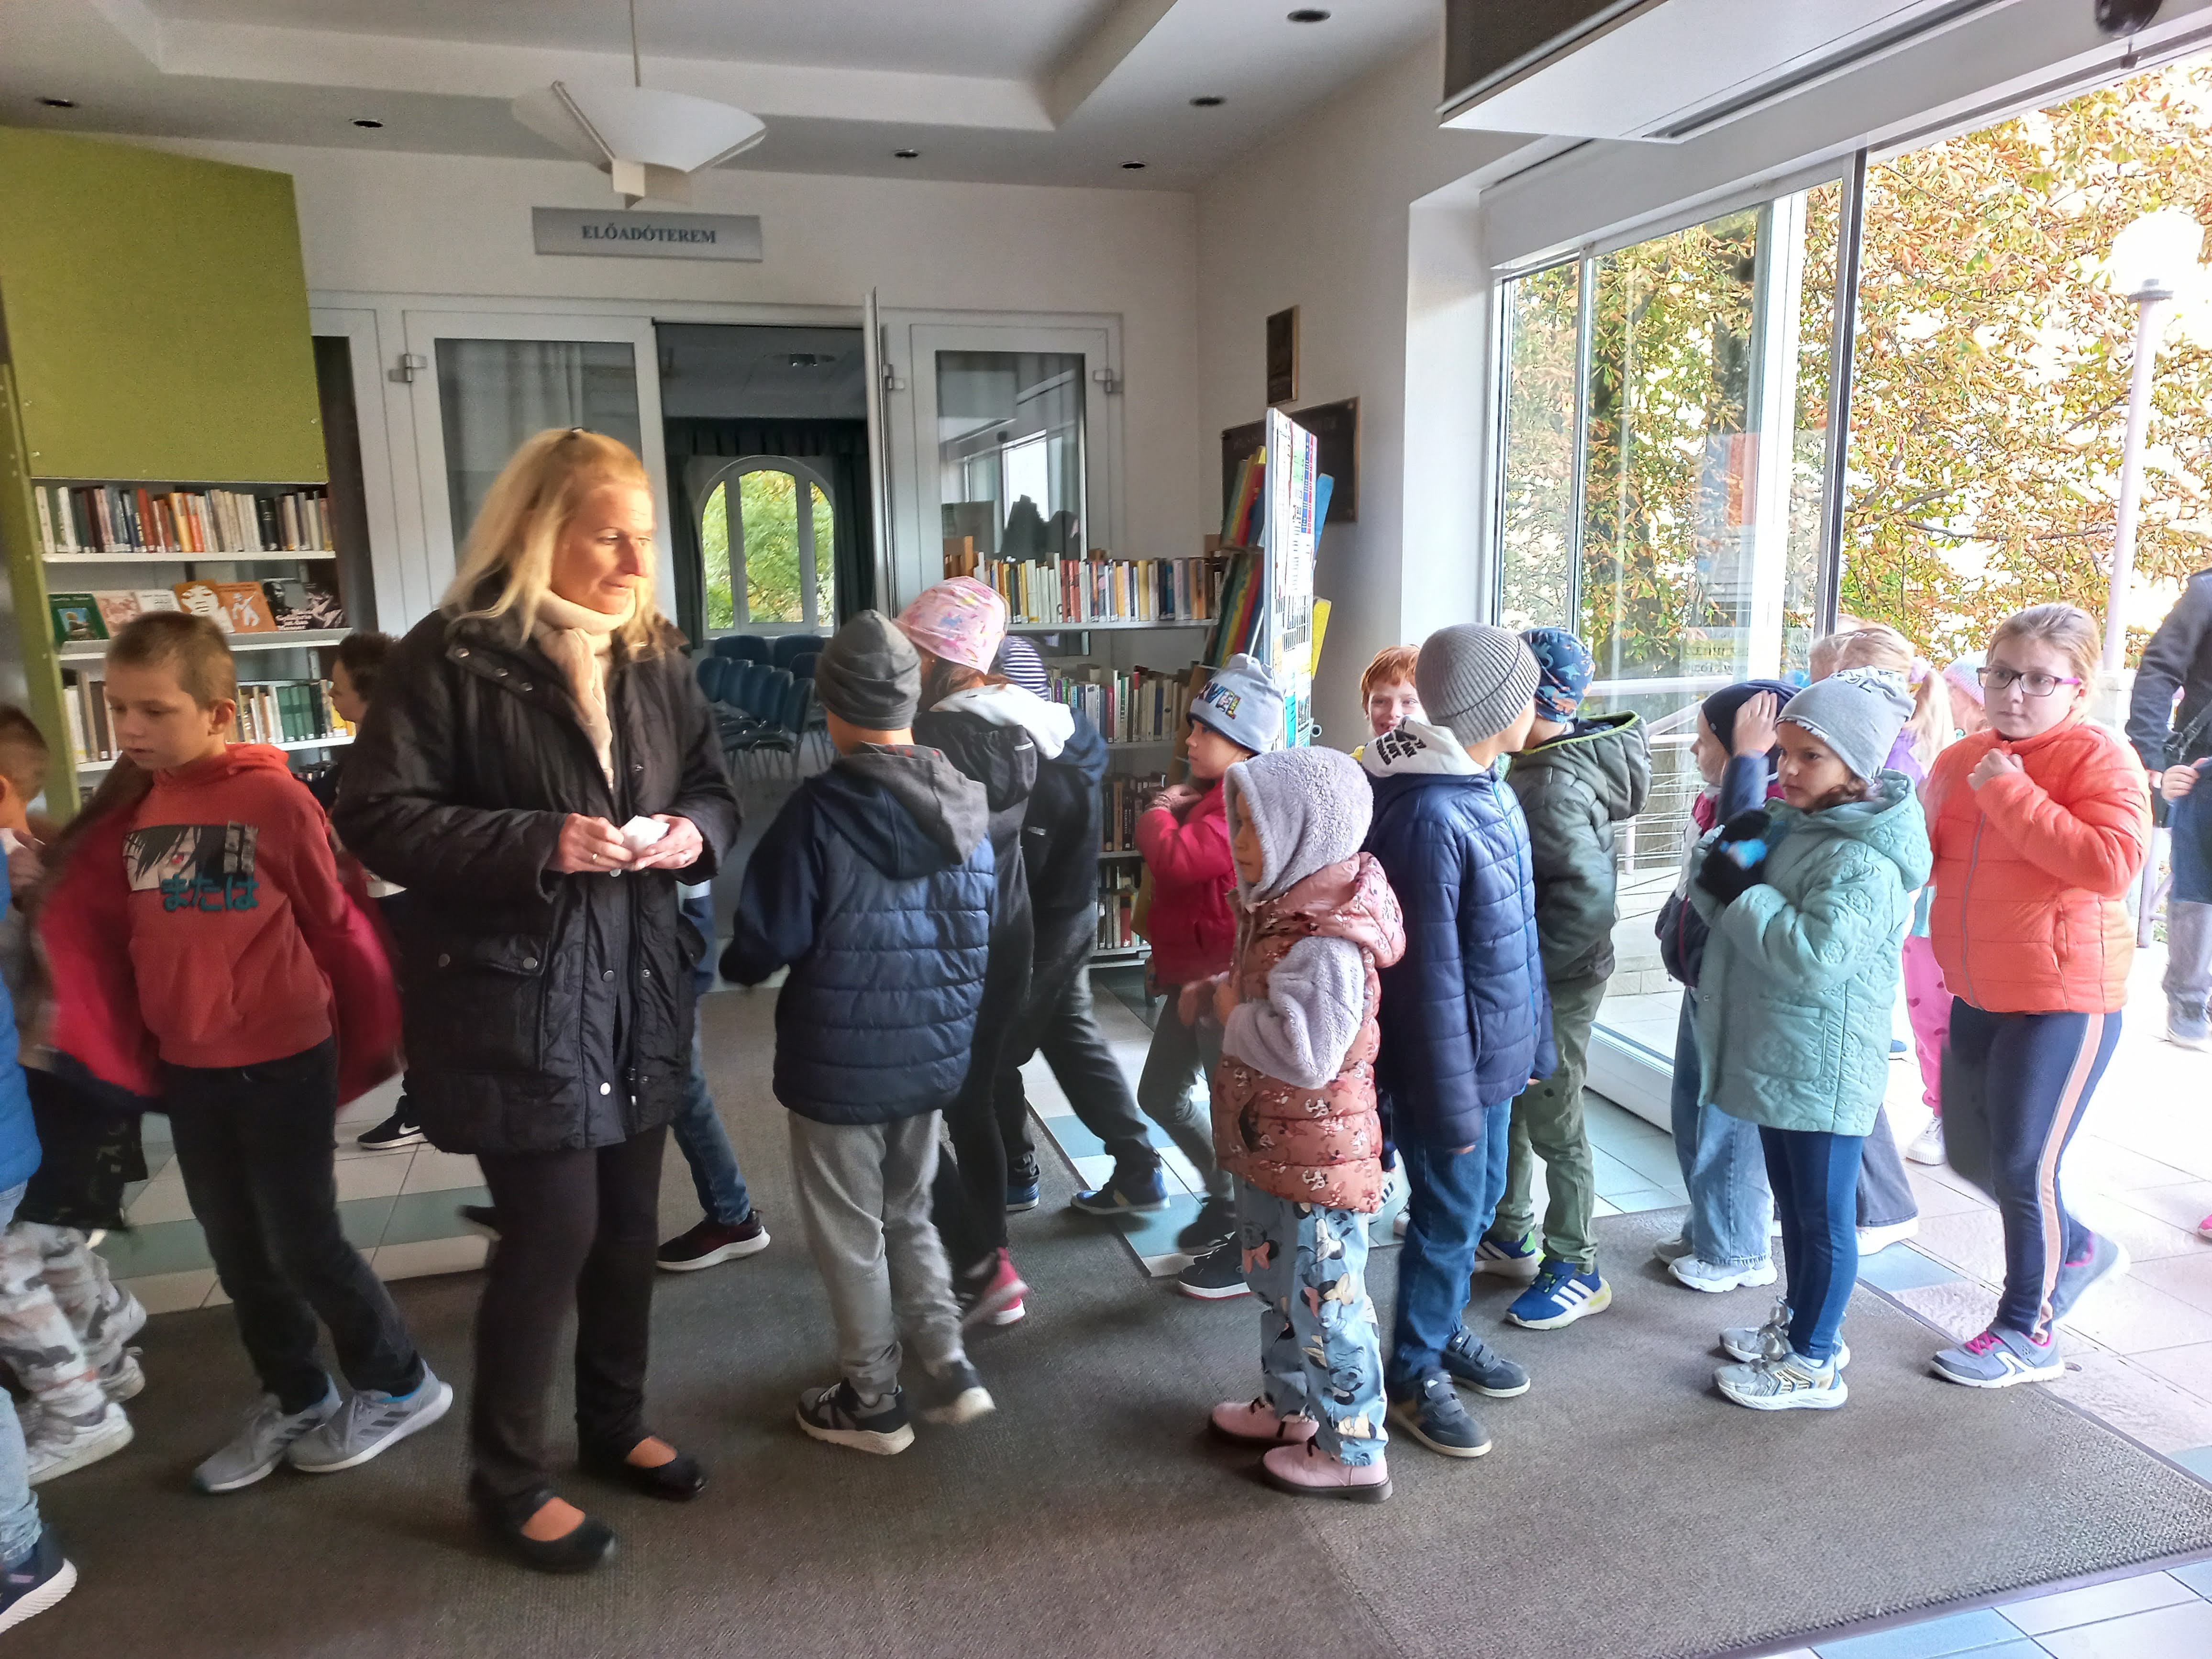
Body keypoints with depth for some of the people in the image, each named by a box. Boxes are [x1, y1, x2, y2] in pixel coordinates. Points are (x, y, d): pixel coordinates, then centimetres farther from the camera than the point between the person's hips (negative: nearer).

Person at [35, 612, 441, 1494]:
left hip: (284, 1060, -6)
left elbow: (338, 922, -9)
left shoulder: (275, 799, -15)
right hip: (187, 1071, 6)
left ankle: (400, 1385, 23)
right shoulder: (127, 813, 3)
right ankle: (295, 1398, 35)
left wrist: (376, 1034, -1)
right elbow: (91, 931, 3)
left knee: (301, 1241, 4)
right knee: (237, 1251, 16)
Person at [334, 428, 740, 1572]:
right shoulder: (451, 655, -11)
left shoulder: (655, 655, 8)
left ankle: (615, 1425, 38)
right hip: (513, 999, -6)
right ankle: (507, 1481, 21)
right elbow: (375, 815, -13)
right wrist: (537, 844, -24)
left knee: (629, 1220, 16)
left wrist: (694, 830, -8)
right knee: (552, 1229, -1)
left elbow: (714, 788, 15)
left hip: (638, 993, 6)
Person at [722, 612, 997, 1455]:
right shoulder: (966, 804, -2)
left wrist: (736, 964, 7)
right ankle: (950, 1366, 22)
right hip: (934, 1054, 6)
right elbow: (984, 930, 8)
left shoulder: (819, 812, -20)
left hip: (839, 1062, -5)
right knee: (907, 1213, 24)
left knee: (849, 1232, 12)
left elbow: (767, 942, -15)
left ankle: (872, 1401, 25)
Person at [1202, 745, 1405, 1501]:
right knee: (1277, 1285, 25)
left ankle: (1354, 1451, 23)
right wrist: (1224, 993, 3)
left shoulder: (1325, 944, -28)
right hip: (1272, 1150, 10)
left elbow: (1307, 1055, -34)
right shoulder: (1282, 914, 5)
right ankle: (1290, 1407, 44)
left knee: (1323, 1303, 5)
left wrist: (1235, 1015, -20)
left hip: (1315, 1160, -10)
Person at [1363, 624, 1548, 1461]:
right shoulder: (1430, 816, -26)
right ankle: (1414, 1376, 25)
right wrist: (1453, 1100, -19)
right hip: (1447, 1061, -9)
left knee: (1479, 1199, 22)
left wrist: (1532, 1041, 14)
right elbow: (1430, 974, -24)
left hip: (1495, 1050, 9)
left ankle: (1445, 1329, 42)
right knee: (1448, 1218, 6)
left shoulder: (1487, 789, 5)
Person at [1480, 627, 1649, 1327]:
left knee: (1553, 1123, 3)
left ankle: (1575, 1271, 19)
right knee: (1509, 1107, 21)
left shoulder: (1554, 786, -24)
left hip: (1556, 982, -9)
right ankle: (1509, 1234, 38)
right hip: (1525, 976, 10)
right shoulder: (1542, 764, 6)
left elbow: (1589, 894, -31)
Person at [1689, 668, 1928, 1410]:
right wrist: (1725, 855, -9)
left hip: (1821, 1069, -9)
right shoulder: (1789, 825, 7)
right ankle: (1800, 1322, 39)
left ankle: (1813, 1365, 19)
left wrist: (1741, 891, -22)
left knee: (1823, 1214, 6)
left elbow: (1815, 957, -31)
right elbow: (1715, 895, 12)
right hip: (1777, 1056, 9)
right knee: (1792, 1202, 22)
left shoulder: (1865, 860, -21)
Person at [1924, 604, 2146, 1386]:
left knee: (2025, 1166, -2)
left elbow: (2113, 864, -27)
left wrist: (2011, 794, -25)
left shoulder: (2098, 756, -12)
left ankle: (2028, 1332, 17)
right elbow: (1929, 853, 20)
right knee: (1971, 1154, 17)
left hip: (2064, 998, -8)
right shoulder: (1962, 759, 8)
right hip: (1978, 996, 8)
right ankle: (2078, 1250, 43)